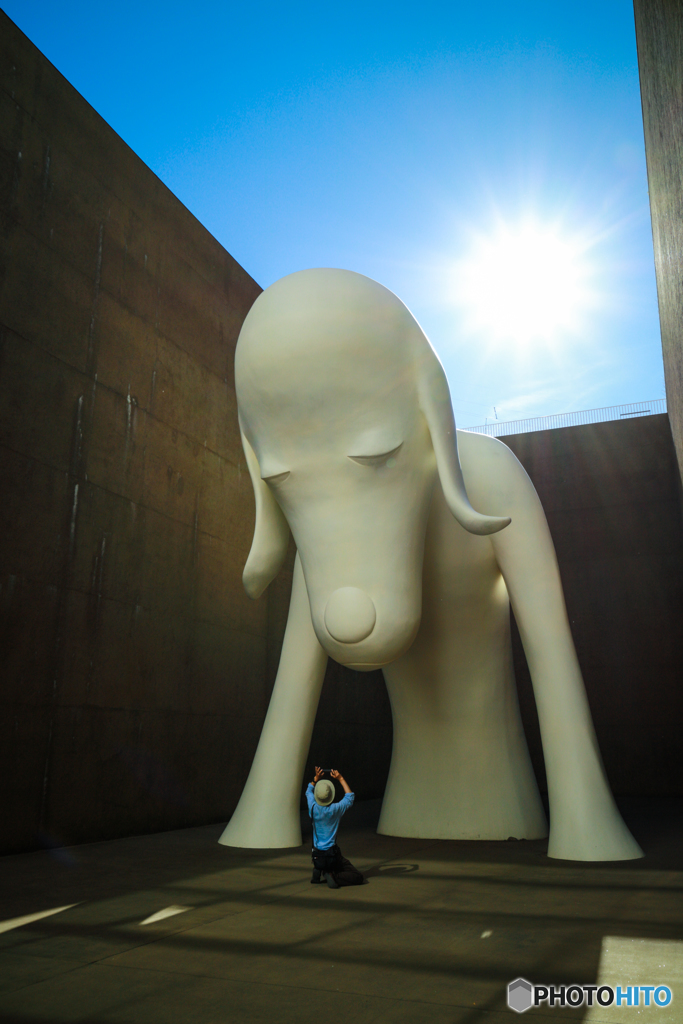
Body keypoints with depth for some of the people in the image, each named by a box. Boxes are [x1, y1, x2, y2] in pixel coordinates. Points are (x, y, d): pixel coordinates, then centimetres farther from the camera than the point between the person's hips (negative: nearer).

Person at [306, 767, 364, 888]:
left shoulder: (313, 808, -8)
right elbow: (350, 796, 5)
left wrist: (316, 778, 14)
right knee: (358, 877, 3)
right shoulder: (335, 809, -15)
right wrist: (340, 778, 7)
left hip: (317, 856, 4)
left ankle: (317, 872, 14)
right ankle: (332, 876, -16)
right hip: (332, 856, -4)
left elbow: (309, 791, 16)